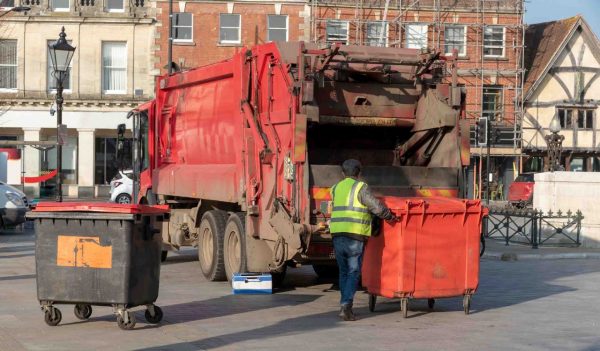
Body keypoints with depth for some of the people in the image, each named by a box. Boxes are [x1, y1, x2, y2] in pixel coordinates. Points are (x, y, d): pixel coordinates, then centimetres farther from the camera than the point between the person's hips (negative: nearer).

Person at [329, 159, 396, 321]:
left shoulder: (336, 188, 15)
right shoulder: (360, 188, -3)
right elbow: (377, 207, -8)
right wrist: (390, 216, 8)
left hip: (337, 235, 5)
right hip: (354, 236, -5)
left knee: (344, 271, 16)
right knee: (353, 273, -2)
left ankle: (345, 307, 18)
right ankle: (346, 306, -13)